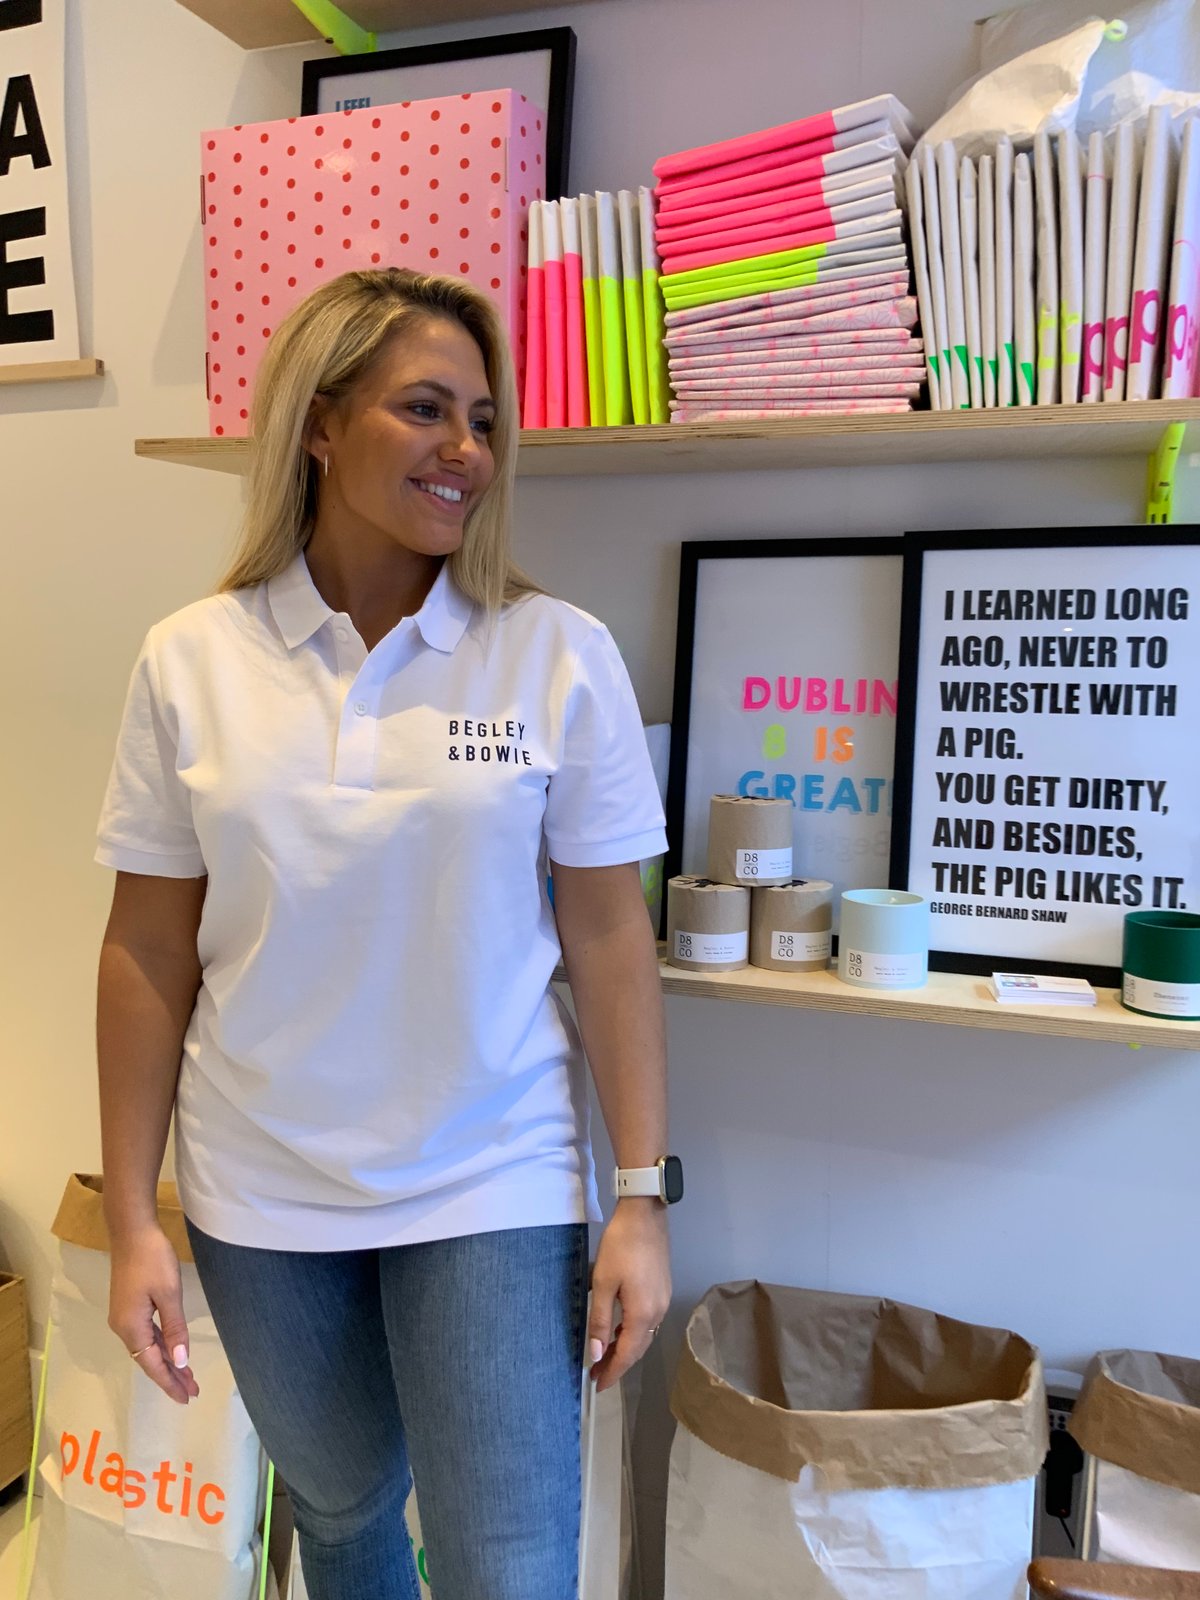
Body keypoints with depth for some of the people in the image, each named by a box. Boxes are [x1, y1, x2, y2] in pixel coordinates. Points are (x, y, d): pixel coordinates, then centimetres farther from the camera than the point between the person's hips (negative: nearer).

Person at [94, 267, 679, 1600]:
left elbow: (609, 937, -6)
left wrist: (643, 1196, -6)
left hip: (495, 1192, -2)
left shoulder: (560, 655, -9)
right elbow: (147, 952, -1)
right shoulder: (191, 662, -5)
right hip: (261, 1200, 2)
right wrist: (131, 1216, 0)